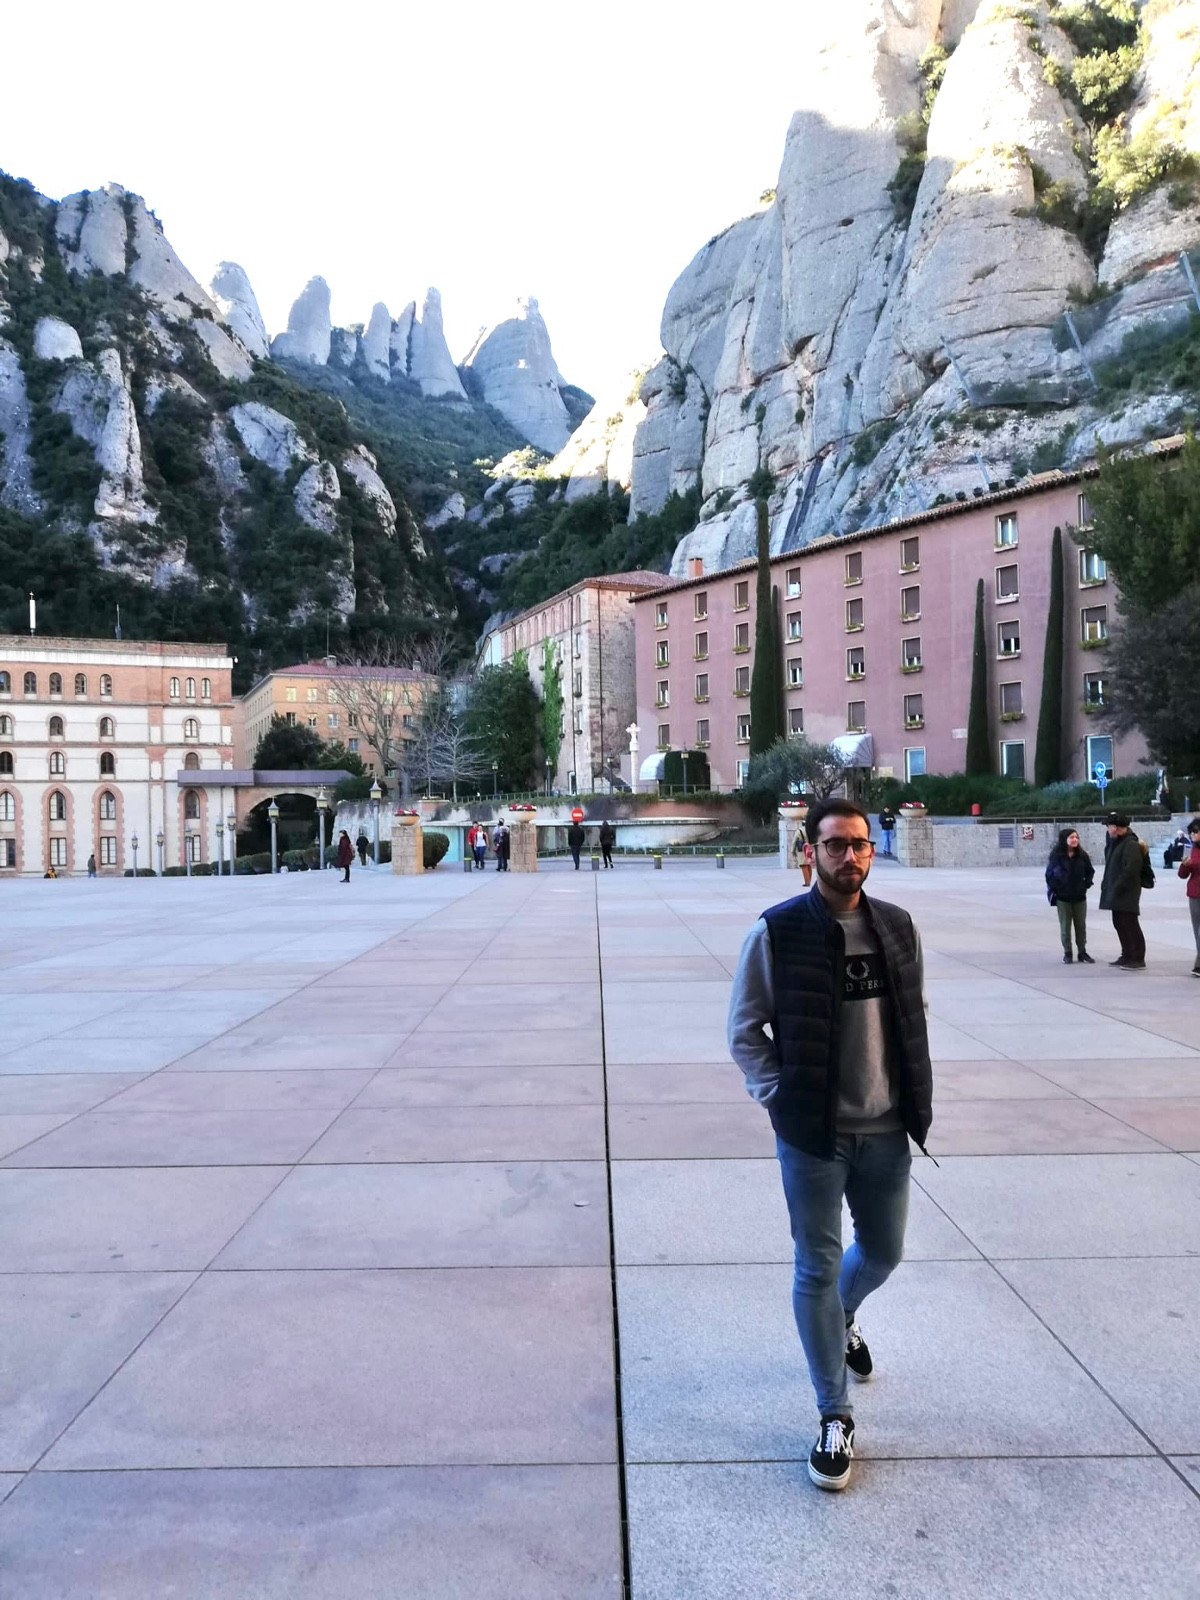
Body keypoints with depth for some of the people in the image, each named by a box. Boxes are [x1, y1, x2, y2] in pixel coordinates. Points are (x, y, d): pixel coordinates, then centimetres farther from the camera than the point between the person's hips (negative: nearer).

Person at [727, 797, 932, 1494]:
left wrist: (917, 1101, 5)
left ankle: (842, 1318, 54)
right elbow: (745, 1029, -4)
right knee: (818, 1268, 7)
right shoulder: (777, 932, -12)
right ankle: (836, 1417, 25)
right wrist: (778, 1096, -10)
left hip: (887, 1131, 4)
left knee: (884, 1252, 20)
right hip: (813, 1135, -4)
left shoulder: (898, 927, 1)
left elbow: (915, 1019, 11)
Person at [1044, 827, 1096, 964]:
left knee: (1081, 925, 8)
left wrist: (1086, 884, 1)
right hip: (1063, 897, -3)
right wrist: (1055, 889, -7)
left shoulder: (1082, 855, 0)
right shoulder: (1056, 855, -8)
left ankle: (1082, 952, 17)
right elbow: (1049, 874, -3)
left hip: (1080, 896, 3)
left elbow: (1090, 871, 12)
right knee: (1065, 926, 4)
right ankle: (1067, 953, 12)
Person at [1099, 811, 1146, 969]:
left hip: (1127, 894, -10)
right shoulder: (1115, 842, 15)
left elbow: (1131, 869, -23)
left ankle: (1137, 959, -2)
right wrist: (1106, 884, 13)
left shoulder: (1131, 844, -15)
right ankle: (1127, 956, 24)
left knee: (1130, 924, -7)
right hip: (1116, 893, 10)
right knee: (1119, 923, 14)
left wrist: (1117, 887, -21)